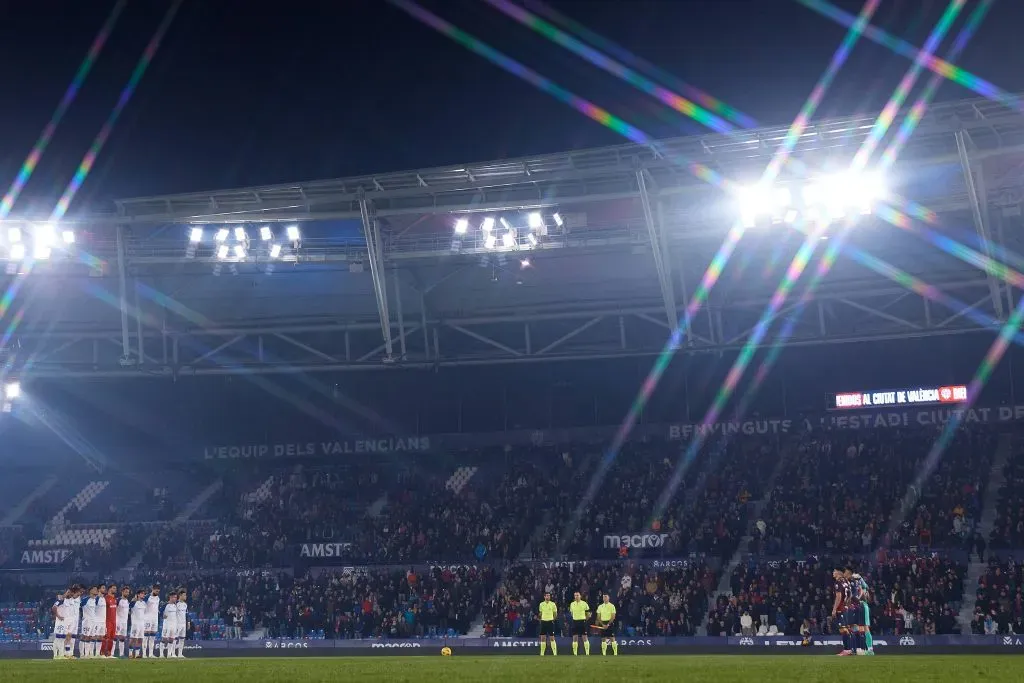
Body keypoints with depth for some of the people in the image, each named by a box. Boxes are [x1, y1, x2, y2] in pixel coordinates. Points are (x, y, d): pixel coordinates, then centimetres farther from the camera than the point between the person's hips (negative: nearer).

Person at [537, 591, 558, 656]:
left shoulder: (553, 604, -1)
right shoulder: (541, 604, 7)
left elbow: (555, 614, 6)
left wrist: (553, 619, -1)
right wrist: (541, 619, 10)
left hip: (550, 622, -3)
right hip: (543, 622, 3)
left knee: (552, 638, -5)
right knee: (543, 638, 2)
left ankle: (555, 652, -2)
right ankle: (542, 653, 7)